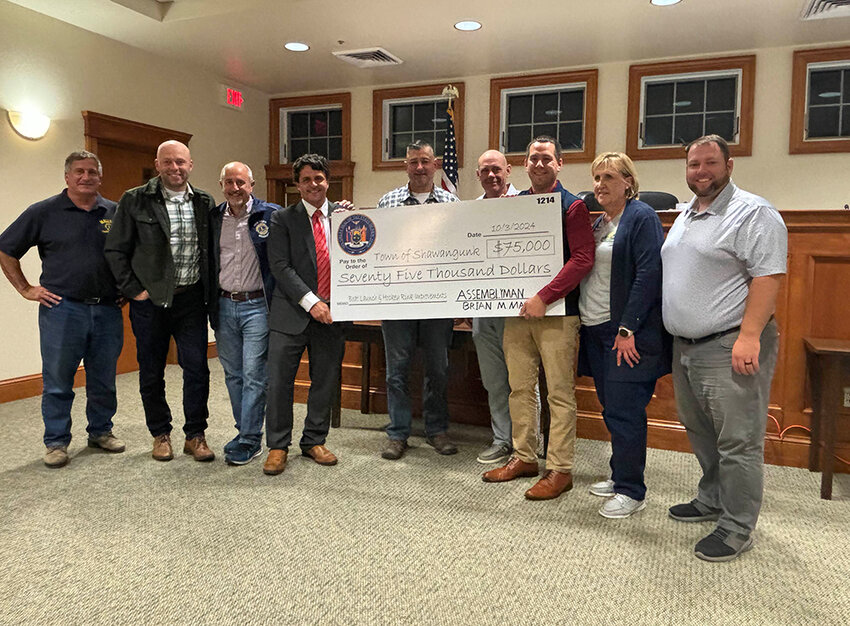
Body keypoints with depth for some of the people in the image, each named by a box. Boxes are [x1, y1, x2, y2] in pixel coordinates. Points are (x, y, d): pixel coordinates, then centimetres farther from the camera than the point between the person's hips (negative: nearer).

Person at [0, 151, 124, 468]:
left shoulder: (115, 213, 8)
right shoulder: (43, 212, 1)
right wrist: (26, 289, 3)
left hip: (107, 310, 2)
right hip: (62, 309, -2)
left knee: (104, 380, 11)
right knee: (58, 381, 4)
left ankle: (100, 431, 27)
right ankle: (56, 442, 17)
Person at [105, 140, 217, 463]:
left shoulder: (205, 203, 6)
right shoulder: (134, 201, -2)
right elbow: (115, 250, 0)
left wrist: (208, 290, 3)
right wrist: (134, 290, -5)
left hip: (191, 299, 1)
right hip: (150, 300, -1)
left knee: (197, 368, 0)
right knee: (151, 372, 8)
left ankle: (195, 435, 14)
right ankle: (160, 434, 25)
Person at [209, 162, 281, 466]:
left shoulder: (272, 215, -4)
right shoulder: (214, 218, 9)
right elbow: (209, 261, 15)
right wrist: (211, 304, 12)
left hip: (257, 306, -5)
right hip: (224, 306, 5)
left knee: (254, 375, -3)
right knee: (233, 375, 12)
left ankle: (250, 440, 6)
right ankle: (245, 431, 25)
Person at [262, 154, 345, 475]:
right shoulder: (282, 219, 2)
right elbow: (281, 267, -7)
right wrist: (310, 301, -15)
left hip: (332, 313, 2)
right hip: (292, 314, -2)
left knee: (326, 382, 10)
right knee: (279, 381, 1)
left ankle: (314, 441, 27)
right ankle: (277, 446, 18)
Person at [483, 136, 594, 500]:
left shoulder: (571, 206, -4)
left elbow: (582, 258, -14)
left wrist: (544, 297, -21)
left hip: (557, 312, -6)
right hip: (517, 309, 6)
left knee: (559, 393, 1)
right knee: (520, 388, 12)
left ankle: (560, 469, 11)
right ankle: (524, 457, 26)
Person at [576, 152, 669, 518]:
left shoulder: (642, 218, -7)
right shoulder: (598, 223, 18)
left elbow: (649, 275, -16)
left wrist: (628, 329, -20)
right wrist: (581, 323, 13)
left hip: (626, 333, -8)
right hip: (595, 330, 8)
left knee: (623, 411, -5)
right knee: (611, 409, 14)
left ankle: (631, 491, 7)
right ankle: (620, 477, 27)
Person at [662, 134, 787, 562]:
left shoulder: (754, 213, -9)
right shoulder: (685, 216, 17)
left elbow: (768, 277, -17)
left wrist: (749, 336, -24)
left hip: (730, 347, -8)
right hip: (685, 346, 9)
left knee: (737, 442, -2)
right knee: (701, 433, 19)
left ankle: (737, 527, 10)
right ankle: (712, 501, 36)